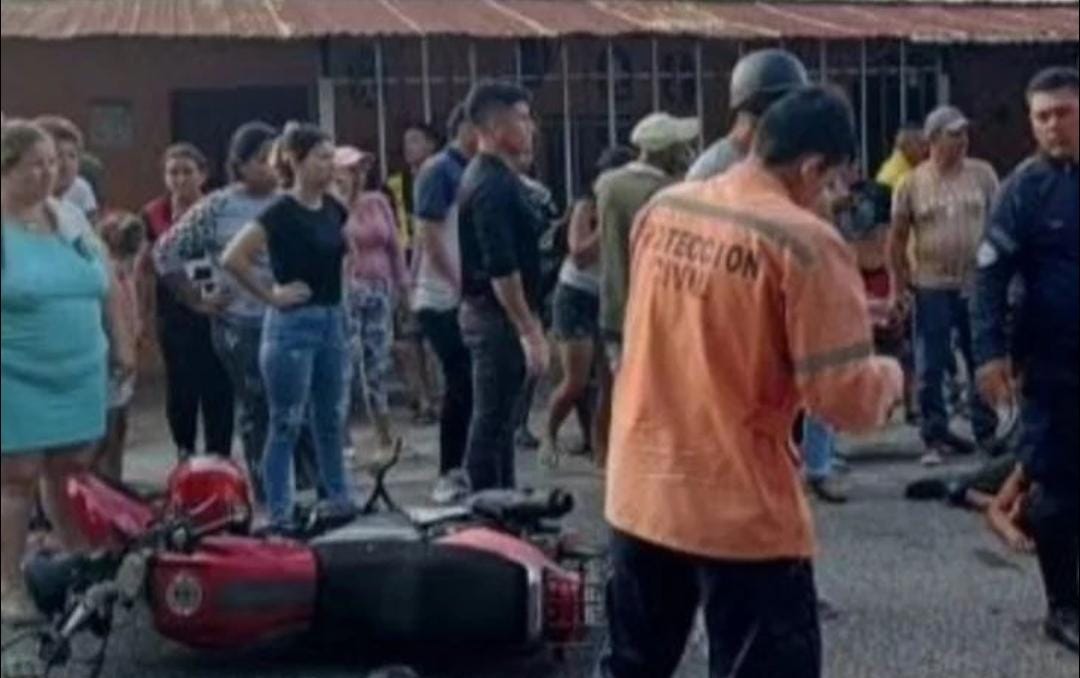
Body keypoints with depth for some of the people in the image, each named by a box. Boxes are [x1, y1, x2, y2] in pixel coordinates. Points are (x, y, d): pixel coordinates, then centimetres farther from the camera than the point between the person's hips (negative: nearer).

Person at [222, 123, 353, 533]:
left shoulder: (333, 207, 7)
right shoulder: (282, 212, -14)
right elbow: (232, 258, -23)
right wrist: (270, 295, -15)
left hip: (333, 320, 7)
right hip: (293, 325, -7)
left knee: (332, 422, 15)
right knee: (287, 426, 0)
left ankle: (340, 504, 26)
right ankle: (280, 516, 8)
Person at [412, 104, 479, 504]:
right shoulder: (439, 170, -10)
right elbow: (429, 236, -15)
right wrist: (460, 285, -15)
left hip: (469, 298, 7)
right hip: (443, 300, -7)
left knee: (468, 385, 10)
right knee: (462, 385, -5)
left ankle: (457, 471, 20)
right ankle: (449, 474, 5)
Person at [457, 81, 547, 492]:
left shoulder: (495, 177, 14)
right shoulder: (491, 185, -18)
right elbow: (501, 270, -24)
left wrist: (529, 324, 21)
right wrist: (530, 331, -23)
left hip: (496, 314, 10)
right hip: (497, 316, -10)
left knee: (498, 418, 15)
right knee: (491, 421, -4)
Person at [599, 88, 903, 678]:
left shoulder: (661, 209, 3)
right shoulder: (805, 243, -17)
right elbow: (844, 400, -17)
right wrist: (888, 376, 3)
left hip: (638, 493, 6)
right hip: (742, 512, -6)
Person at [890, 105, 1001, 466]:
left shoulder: (983, 174, 1)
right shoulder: (912, 184, -2)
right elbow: (898, 238, 1)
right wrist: (901, 286, -2)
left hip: (978, 283, 1)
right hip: (932, 287, -1)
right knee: (931, 369, 2)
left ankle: (987, 431, 23)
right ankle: (936, 437, 14)